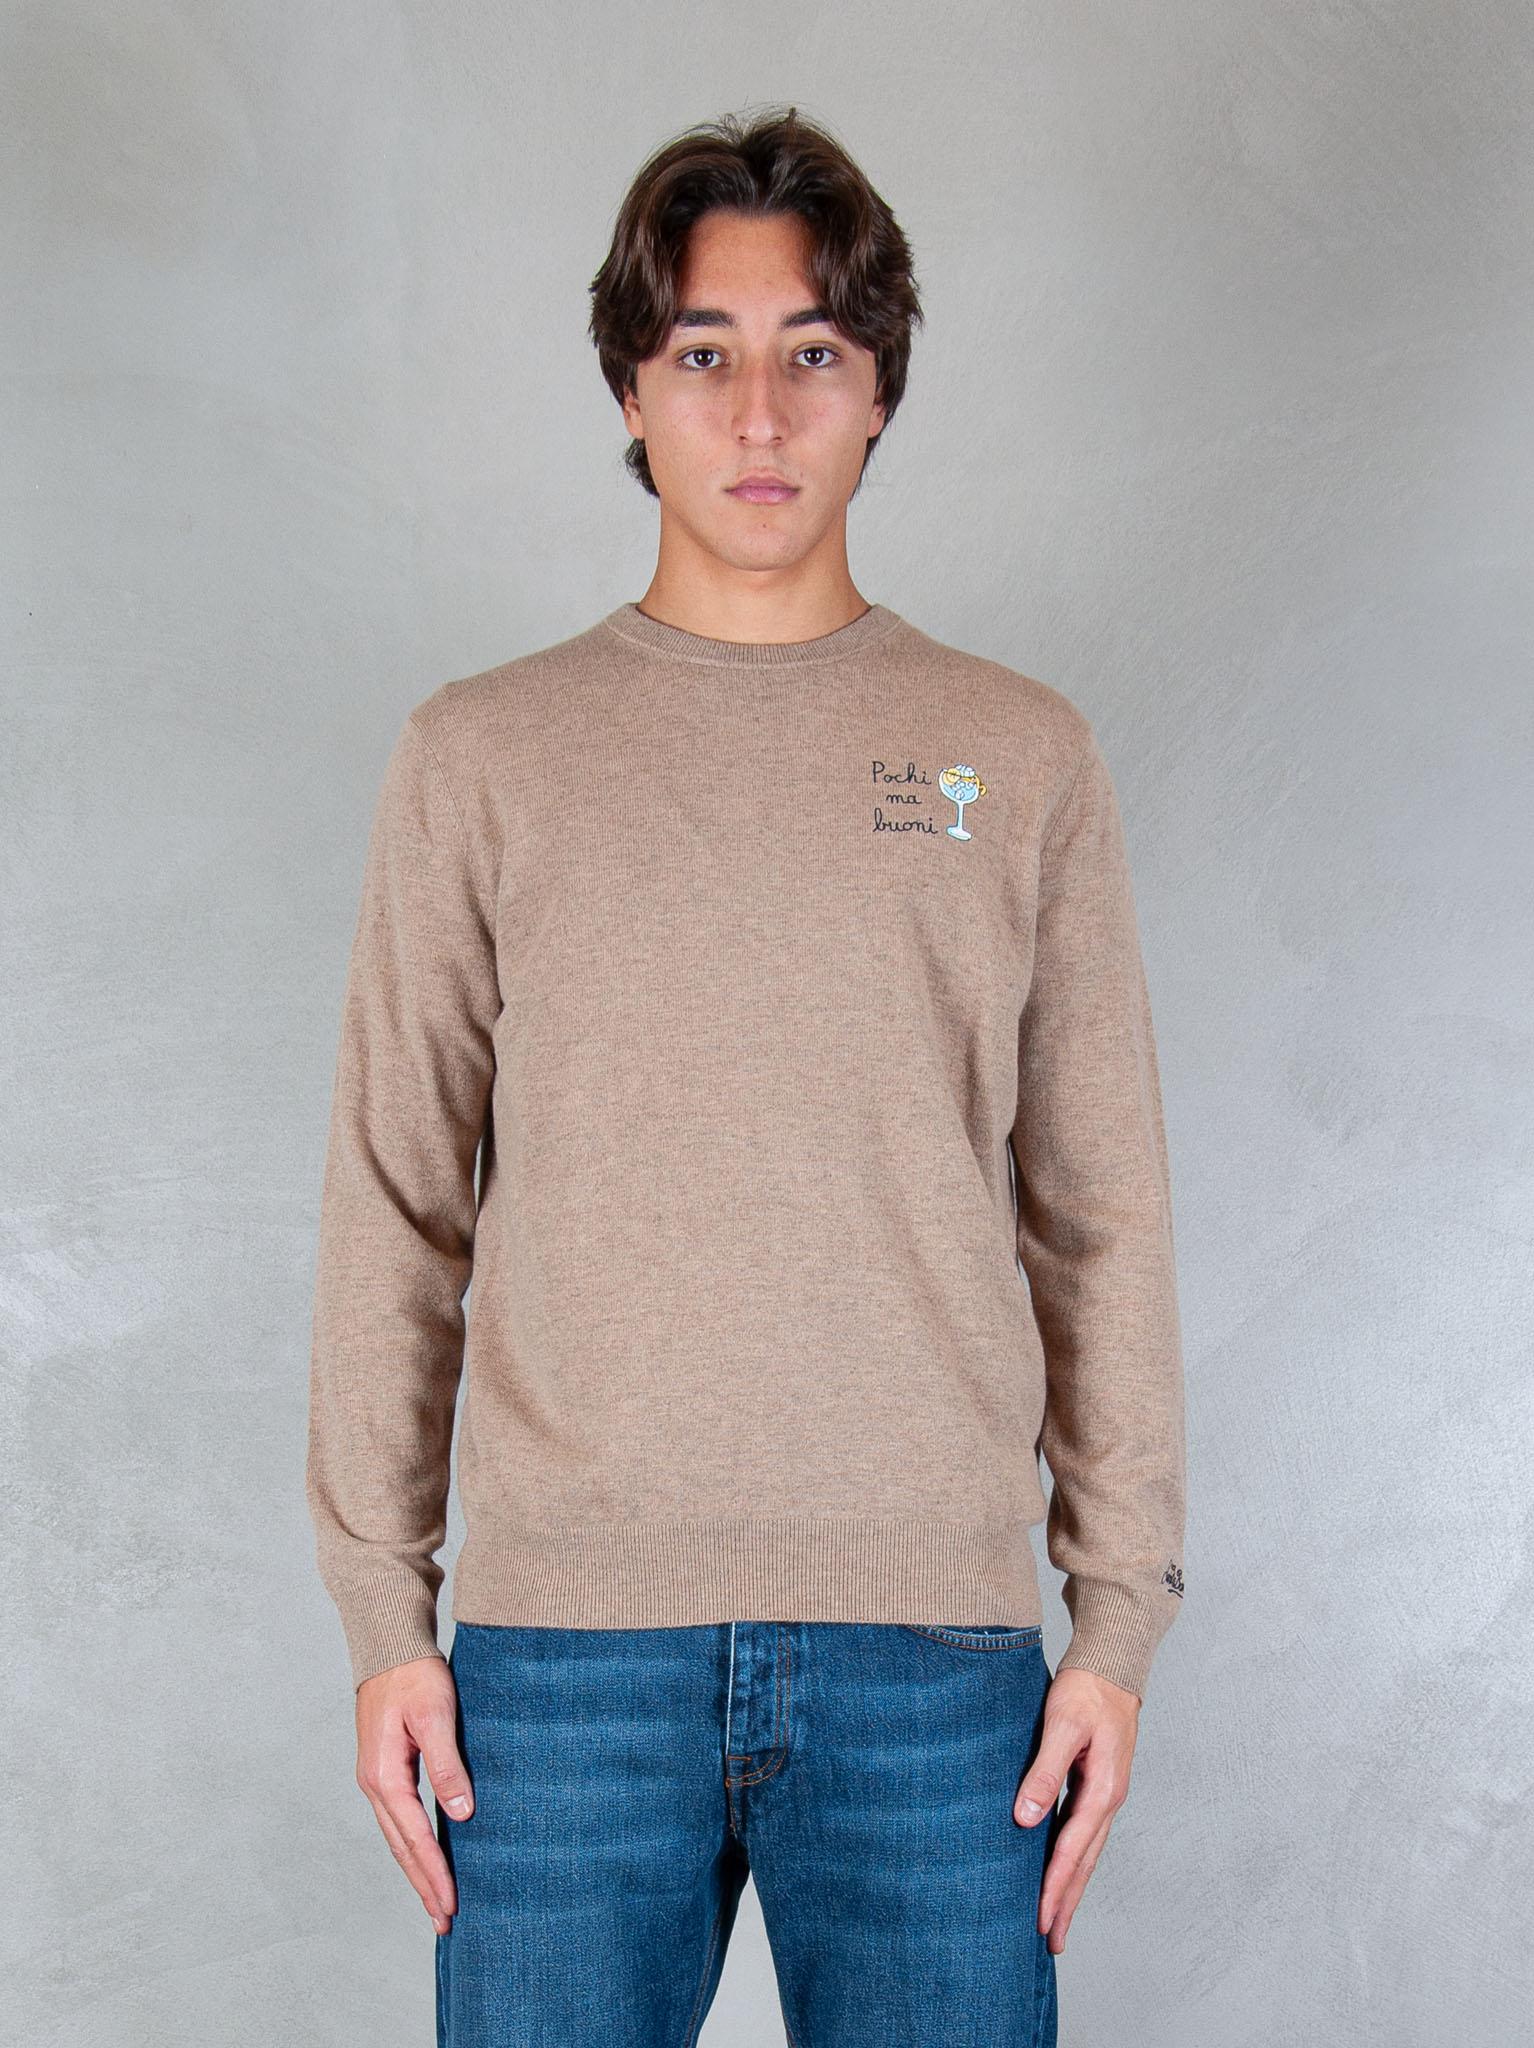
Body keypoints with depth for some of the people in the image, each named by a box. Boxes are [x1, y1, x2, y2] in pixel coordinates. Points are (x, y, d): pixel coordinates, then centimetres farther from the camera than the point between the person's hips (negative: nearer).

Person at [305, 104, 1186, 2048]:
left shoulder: (1025, 758, 8)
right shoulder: (479, 755, 7)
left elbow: (1101, 1212, 7)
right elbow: (394, 1210, 7)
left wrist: (1121, 1614, 3)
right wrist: (381, 1610, 2)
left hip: (936, 1646, 1)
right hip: (560, 1641, 0)